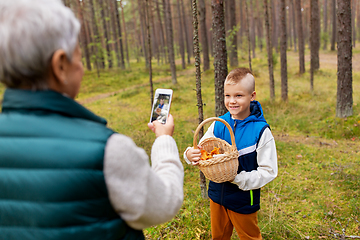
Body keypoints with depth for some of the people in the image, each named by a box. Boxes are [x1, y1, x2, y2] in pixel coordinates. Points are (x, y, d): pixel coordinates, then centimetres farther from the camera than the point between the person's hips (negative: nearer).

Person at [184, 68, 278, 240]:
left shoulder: (261, 131, -18)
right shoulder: (218, 124, -7)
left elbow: (269, 171, -17)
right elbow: (201, 151, 0)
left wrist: (238, 178, -27)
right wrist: (190, 155, -23)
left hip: (243, 200, -4)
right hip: (217, 195, 4)